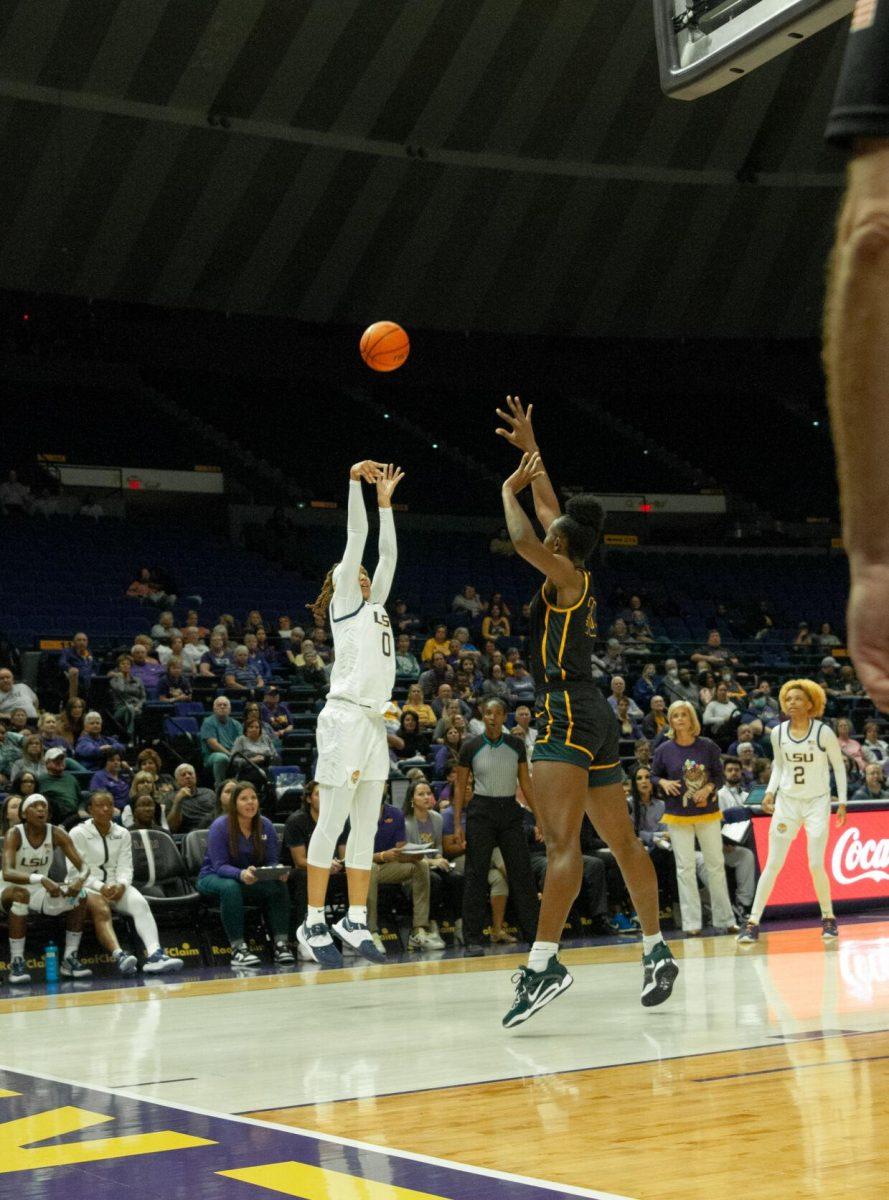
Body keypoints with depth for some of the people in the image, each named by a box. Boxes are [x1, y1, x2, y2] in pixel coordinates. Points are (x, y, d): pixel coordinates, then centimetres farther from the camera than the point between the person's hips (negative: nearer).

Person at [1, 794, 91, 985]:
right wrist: (41, 880, -49)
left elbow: (83, 866, -10)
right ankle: (16, 963, -31)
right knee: (21, 894, -37)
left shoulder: (56, 834, -7)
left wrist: (79, 880, -35)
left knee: (80, 896, -17)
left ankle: (69, 959, -10)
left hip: (42, 892, 4)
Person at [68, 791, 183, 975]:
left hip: (115, 886, 4)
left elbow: (125, 867, 3)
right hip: (85, 887, -4)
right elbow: (76, 871, -8)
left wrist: (121, 885, -20)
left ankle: (154, 954, -46)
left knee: (140, 903, -27)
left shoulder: (123, 834, 13)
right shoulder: (78, 833, 0)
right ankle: (119, 956, -57)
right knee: (101, 909, -36)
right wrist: (100, 887, -22)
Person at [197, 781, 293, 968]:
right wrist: (241, 874, -43)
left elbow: (272, 860, -4)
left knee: (279, 885, -26)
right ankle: (238, 949, -39)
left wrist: (279, 870, -30)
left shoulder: (265, 826, -4)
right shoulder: (220, 826, -16)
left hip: (252, 879, 4)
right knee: (231, 887, -39)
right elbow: (220, 866, -21)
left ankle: (281, 943, -27)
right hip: (214, 877, -4)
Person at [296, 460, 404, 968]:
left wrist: (385, 499, 27)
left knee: (366, 826, 5)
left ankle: (356, 921, 7)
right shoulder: (344, 604, 5)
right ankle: (314, 923, -6)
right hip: (345, 716, -8)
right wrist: (355, 482, -1)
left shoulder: (376, 605, 23)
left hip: (374, 722, 8)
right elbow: (357, 537, 0)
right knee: (332, 822, -8)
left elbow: (387, 553, 24)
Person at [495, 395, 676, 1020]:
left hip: (569, 714, -10)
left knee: (562, 840, -20)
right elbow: (550, 510, 28)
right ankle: (657, 950, 19)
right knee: (622, 841, 13)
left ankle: (544, 962, -30)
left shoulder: (567, 578, -6)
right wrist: (531, 451, 32)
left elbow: (525, 539, -24)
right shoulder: (579, 578, 15)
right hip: (593, 718, 10)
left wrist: (510, 489, -6)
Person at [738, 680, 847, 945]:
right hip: (786, 802, 3)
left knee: (816, 865, -8)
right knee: (772, 865, -2)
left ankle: (828, 918, 14)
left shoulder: (823, 732, -9)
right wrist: (770, 791, -1)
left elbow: (839, 766, 1)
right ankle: (753, 923, -1)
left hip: (817, 803, -2)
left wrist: (842, 801, -2)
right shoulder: (778, 733, 0)